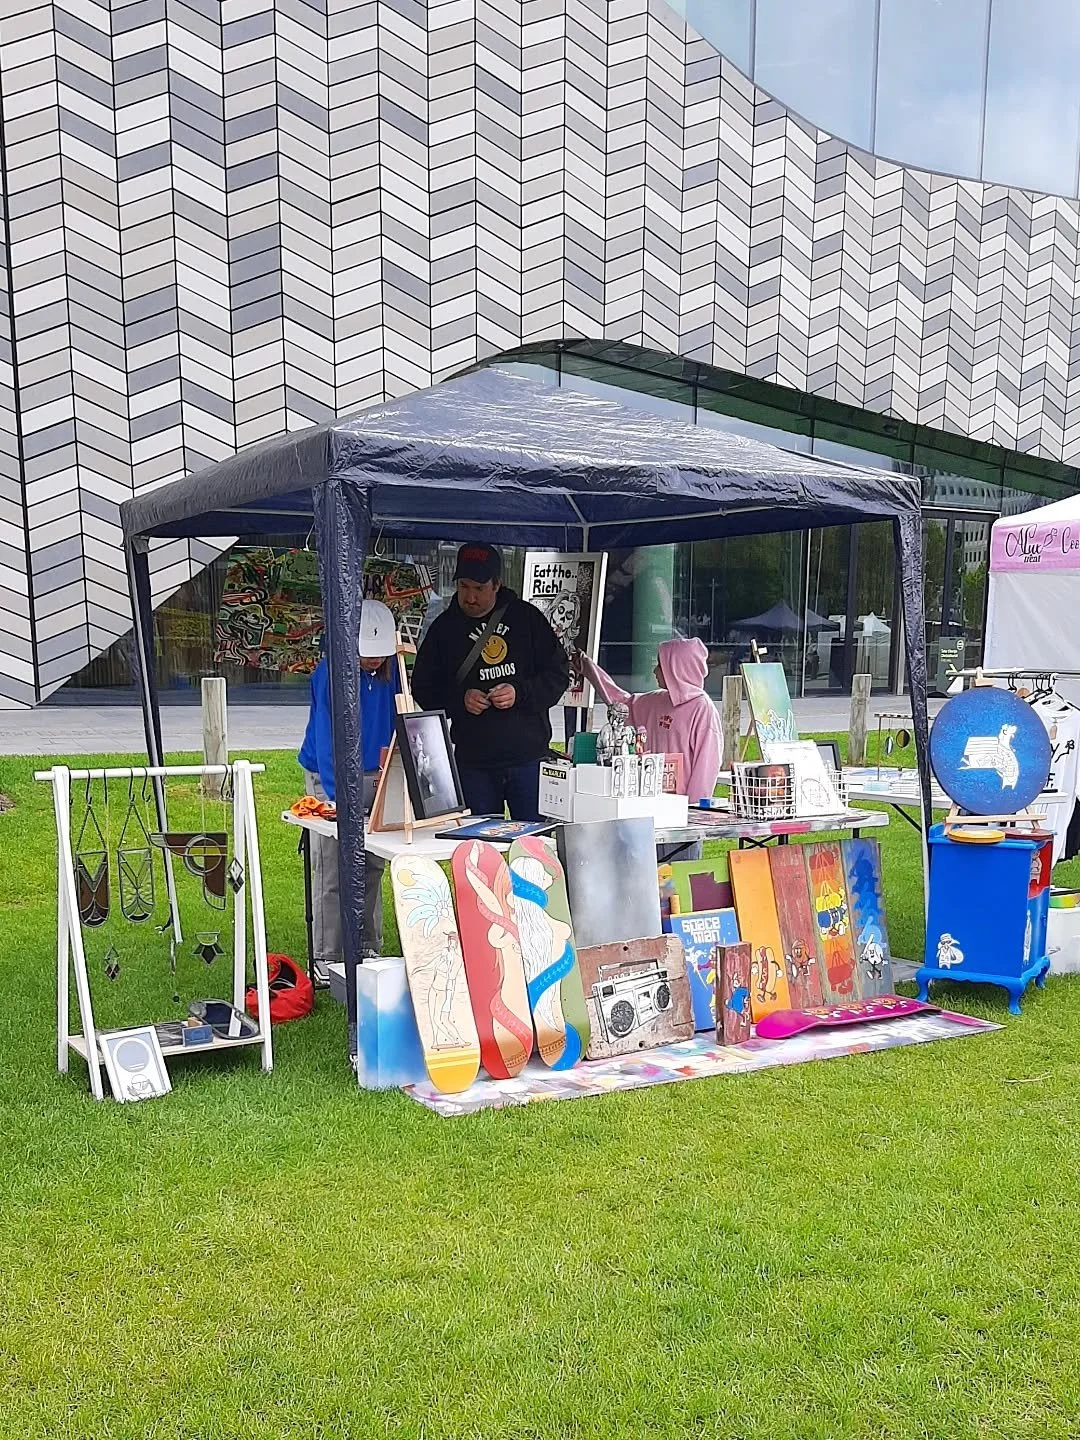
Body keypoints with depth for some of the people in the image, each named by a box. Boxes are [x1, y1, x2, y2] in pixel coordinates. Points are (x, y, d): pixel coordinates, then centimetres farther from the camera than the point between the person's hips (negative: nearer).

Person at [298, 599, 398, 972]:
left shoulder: (389, 668, -1)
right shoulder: (329, 672, -18)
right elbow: (326, 740, -23)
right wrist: (339, 796, -31)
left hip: (375, 775, 5)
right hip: (331, 777, -5)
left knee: (372, 868, 9)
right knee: (332, 873, -5)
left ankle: (369, 949, 20)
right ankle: (327, 958, 3)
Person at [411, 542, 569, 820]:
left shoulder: (527, 617, 3)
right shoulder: (444, 628, 5)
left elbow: (559, 673, 3)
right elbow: (423, 688, 7)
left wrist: (521, 693, -13)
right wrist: (460, 699, -11)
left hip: (529, 756, 0)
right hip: (473, 762, 1)